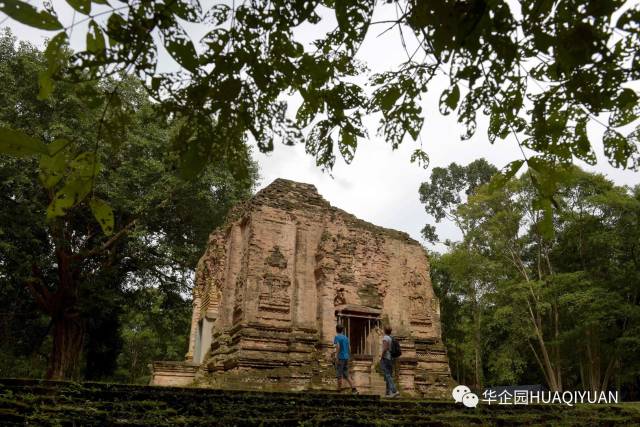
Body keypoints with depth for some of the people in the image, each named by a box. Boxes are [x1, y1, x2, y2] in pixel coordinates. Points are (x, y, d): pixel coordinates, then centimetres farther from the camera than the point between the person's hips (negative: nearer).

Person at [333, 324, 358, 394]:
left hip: (340, 358, -6)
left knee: (339, 375, 4)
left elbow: (338, 347, -20)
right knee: (346, 375, 9)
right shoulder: (346, 337, 13)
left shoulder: (337, 337, -6)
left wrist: (336, 357, -21)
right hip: (346, 357, 6)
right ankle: (353, 389, -5)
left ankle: (339, 390, 10)